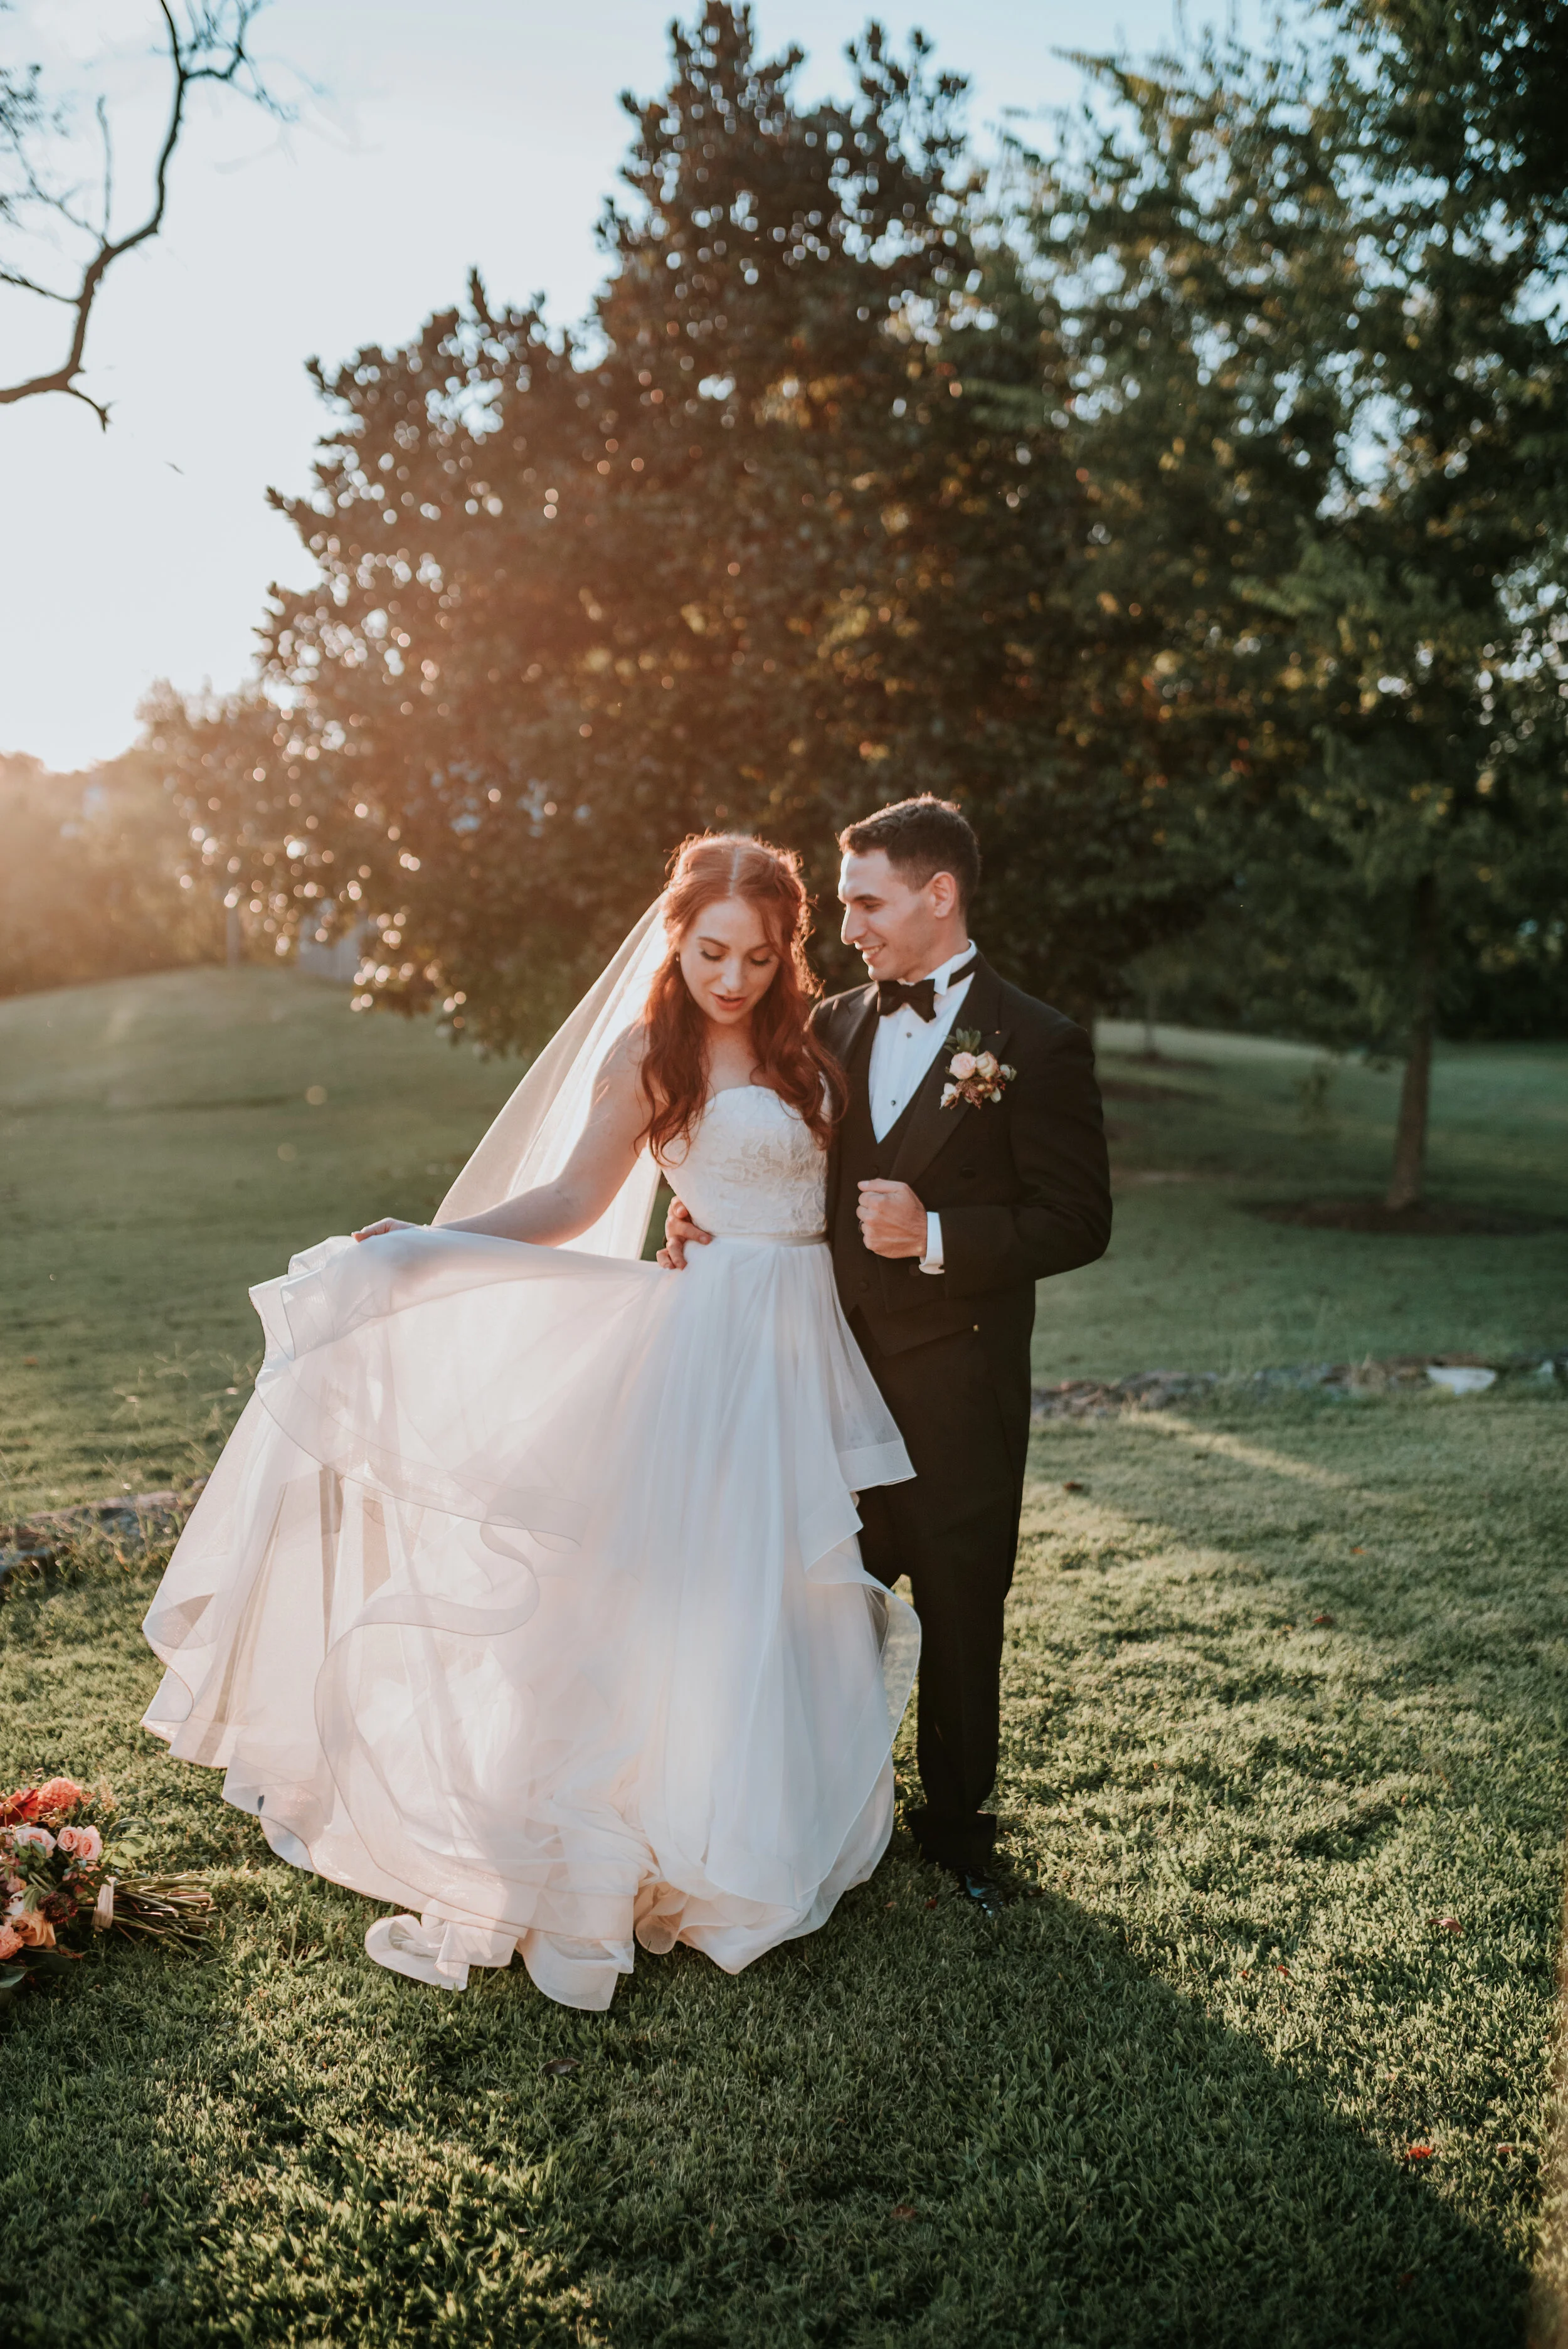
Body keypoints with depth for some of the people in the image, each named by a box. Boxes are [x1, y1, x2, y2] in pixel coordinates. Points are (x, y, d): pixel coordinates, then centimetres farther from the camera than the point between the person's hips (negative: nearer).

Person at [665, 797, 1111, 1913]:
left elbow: (1078, 1222, -10)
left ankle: (960, 1827, 32)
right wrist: (711, 1217, -4)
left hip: (956, 1382, -4)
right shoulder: (834, 1026, 9)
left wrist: (938, 1235, -22)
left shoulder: (1036, 1043, -7)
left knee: (959, 1612, 11)